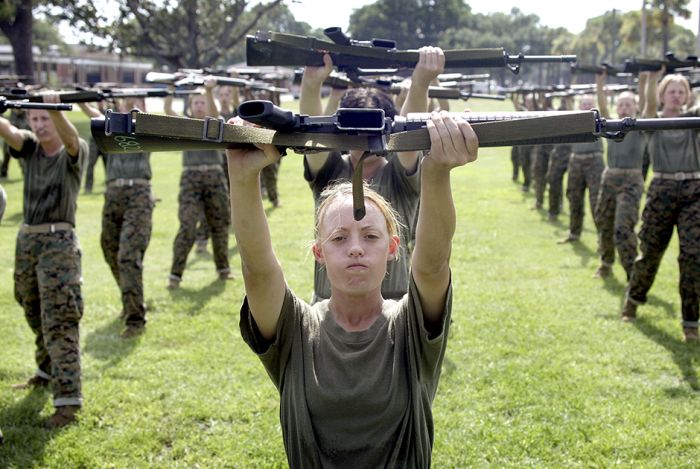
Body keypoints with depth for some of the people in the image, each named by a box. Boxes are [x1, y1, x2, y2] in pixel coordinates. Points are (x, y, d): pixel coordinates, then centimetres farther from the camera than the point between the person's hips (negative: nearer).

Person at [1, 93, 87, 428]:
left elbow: (70, 137, -28)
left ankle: (68, 398, -14)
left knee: (59, 321, -11)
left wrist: (56, 109, -49)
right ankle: (47, 372, 41)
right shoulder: (29, 147, 8)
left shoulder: (73, 152, -4)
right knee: (35, 316, 19)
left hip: (59, 240, -6)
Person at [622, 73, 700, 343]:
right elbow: (650, 101, -15)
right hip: (662, 190, -1)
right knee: (650, 251, 10)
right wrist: (652, 74, -29)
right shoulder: (653, 121, 5)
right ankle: (633, 299, 36)